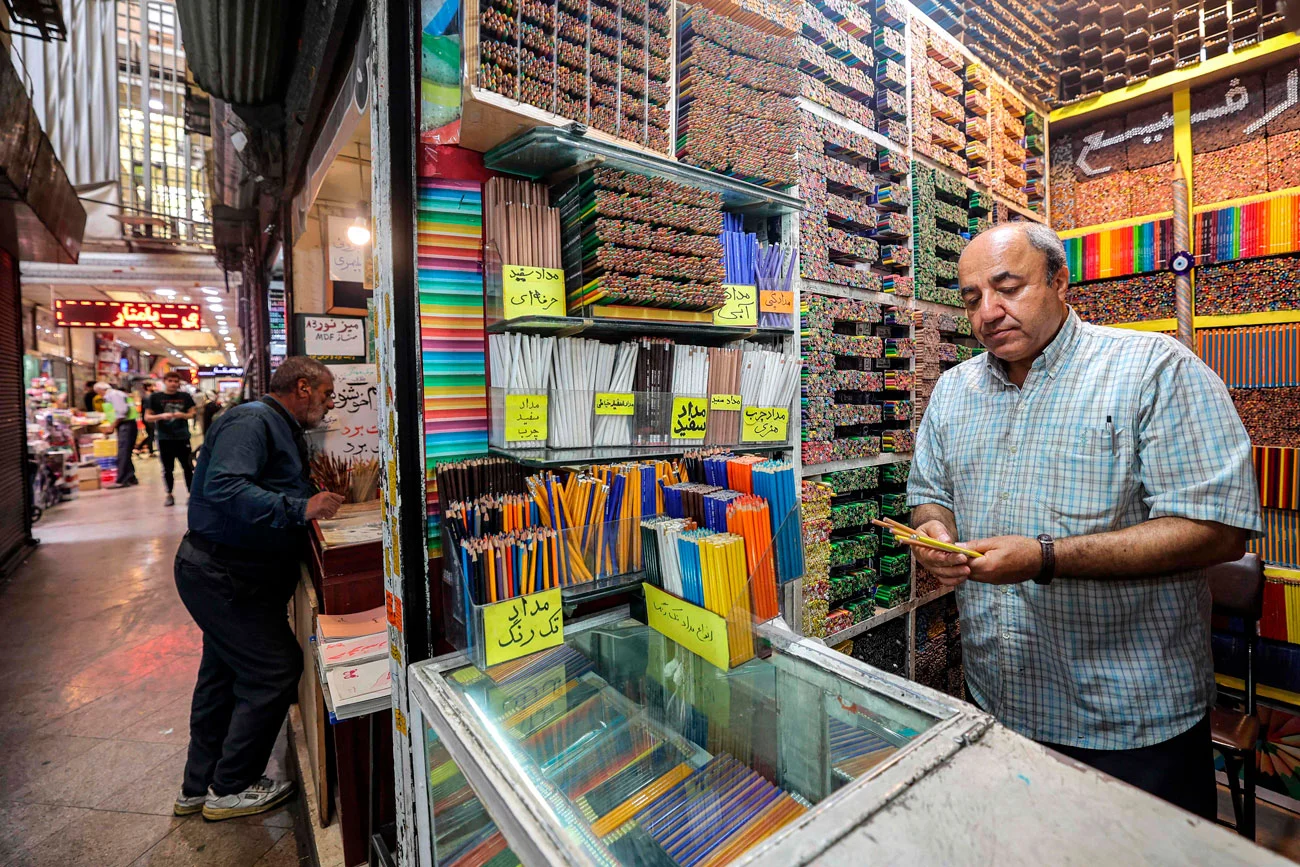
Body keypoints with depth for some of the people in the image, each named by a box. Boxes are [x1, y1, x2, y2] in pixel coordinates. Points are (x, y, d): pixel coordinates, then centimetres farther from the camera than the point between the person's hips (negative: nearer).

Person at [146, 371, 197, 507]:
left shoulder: (185, 396, 5)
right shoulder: (155, 397, 2)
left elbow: (192, 413, 10)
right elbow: (147, 417, 2)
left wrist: (182, 415, -11)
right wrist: (161, 416, -17)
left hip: (183, 437, 0)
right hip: (164, 438, 0)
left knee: (188, 467, 1)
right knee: (167, 469, 8)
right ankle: (169, 495, 19)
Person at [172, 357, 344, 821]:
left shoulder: (282, 429, 13)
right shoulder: (251, 421, -19)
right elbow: (225, 488, -32)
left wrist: (319, 496, 5)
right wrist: (300, 509, -36)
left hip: (225, 574, 11)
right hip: (223, 575, -11)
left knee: (223, 675, 20)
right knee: (275, 671, -4)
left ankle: (198, 787, 37)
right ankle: (231, 789, 16)